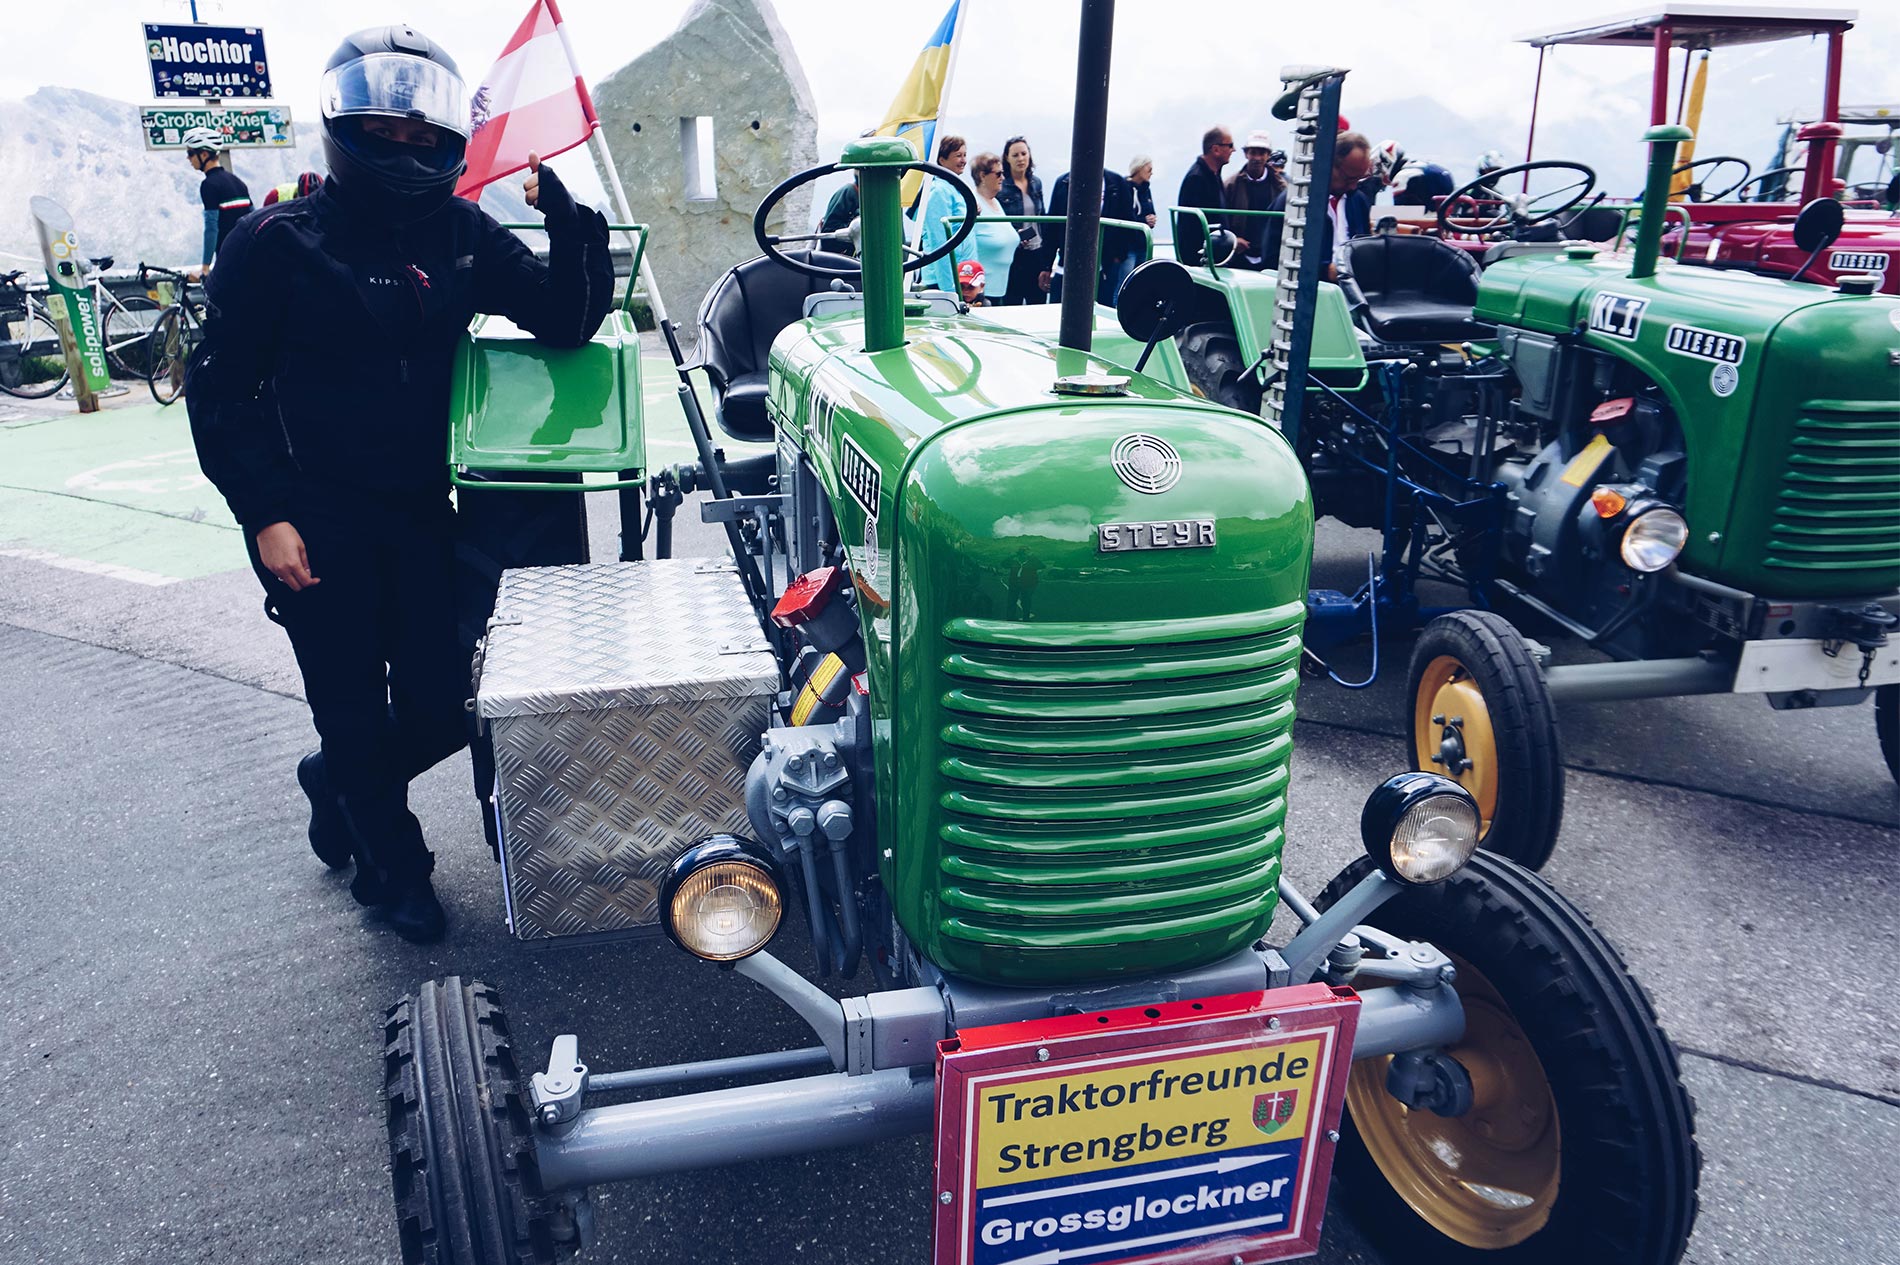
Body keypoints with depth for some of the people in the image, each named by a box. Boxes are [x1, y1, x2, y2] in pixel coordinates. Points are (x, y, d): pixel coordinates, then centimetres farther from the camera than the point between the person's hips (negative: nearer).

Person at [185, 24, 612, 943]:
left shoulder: (462, 235, 3)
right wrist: (265, 514, -12)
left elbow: (567, 323, -2)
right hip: (315, 524, -3)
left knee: (440, 705, 7)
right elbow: (218, 390, -4)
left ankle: (336, 782, 39)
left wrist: (568, 216, -16)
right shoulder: (278, 244, -7)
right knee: (353, 710, 6)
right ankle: (392, 869, 29)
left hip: (420, 510, 4)